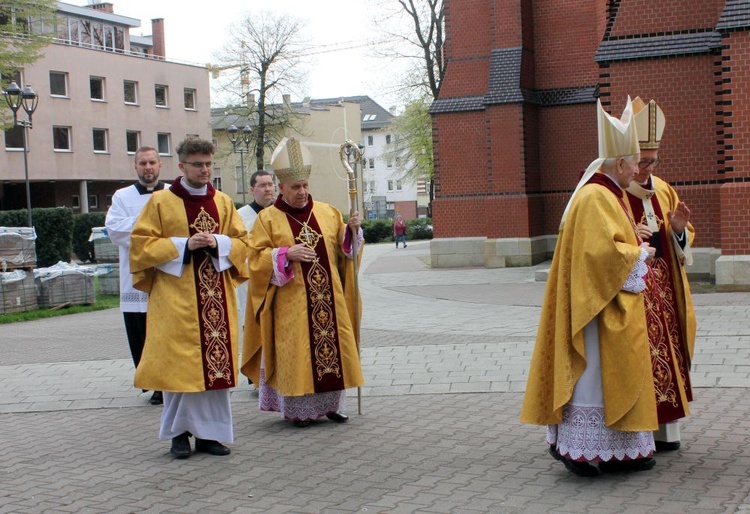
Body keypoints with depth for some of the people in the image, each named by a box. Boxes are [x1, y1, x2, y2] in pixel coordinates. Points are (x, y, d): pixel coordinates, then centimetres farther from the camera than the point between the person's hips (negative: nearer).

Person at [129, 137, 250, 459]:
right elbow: (140, 243, -3)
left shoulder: (223, 202, 11)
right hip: (177, 297, -3)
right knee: (179, 363, -4)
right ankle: (179, 432, 9)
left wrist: (218, 243, -9)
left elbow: (242, 242, 12)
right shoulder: (160, 202, 1)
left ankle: (209, 432, 11)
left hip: (216, 297, 3)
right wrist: (183, 245, -13)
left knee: (216, 362, 2)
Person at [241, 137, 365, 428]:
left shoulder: (327, 212, 9)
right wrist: (287, 254, -18)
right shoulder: (268, 218, 0)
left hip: (328, 297, 3)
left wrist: (351, 229, -8)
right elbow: (257, 257, -4)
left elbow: (345, 248, 11)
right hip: (291, 302, -3)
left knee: (332, 344, 5)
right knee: (295, 352, -1)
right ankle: (298, 409, 9)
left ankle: (331, 404, 17)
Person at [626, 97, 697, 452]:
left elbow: (683, 243, 17)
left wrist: (679, 229, -5)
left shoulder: (663, 191, 12)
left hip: (663, 294, 6)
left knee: (665, 355, 7)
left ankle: (666, 432, 16)